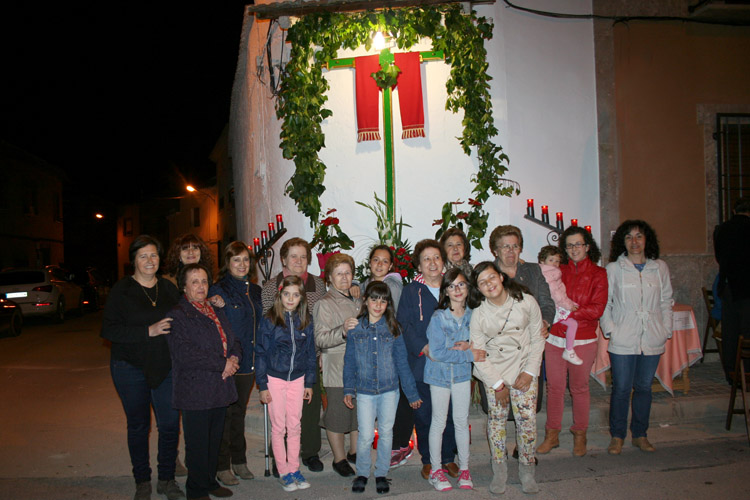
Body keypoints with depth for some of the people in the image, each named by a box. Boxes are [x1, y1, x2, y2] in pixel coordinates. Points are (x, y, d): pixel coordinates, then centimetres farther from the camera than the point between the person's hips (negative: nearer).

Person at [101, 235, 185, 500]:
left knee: (170, 424, 2)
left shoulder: (169, 288, 7)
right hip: (131, 367, -2)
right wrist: (148, 331, -20)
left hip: (165, 367, 3)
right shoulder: (122, 290, -4)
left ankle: (166, 479, 21)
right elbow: (109, 330, -12)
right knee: (138, 426, 11)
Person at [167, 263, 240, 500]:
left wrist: (234, 358, -5)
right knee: (197, 443, 4)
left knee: (214, 440, 15)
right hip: (195, 390, -7)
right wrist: (222, 364, -18)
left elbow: (233, 341, 18)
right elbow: (185, 354, -20)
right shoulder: (177, 315, -9)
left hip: (220, 389, 7)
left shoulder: (216, 312, 15)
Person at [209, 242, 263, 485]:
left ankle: (239, 460, 28)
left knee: (239, 411, 16)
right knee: (225, 413, 3)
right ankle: (221, 465, 16)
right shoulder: (218, 290, -8)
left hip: (248, 363, 6)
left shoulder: (255, 291, 10)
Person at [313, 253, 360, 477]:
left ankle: (355, 452, 31)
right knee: (338, 412, 0)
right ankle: (339, 458, 17)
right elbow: (320, 339, -18)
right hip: (338, 370, -7)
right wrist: (343, 331, -31)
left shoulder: (356, 301, 14)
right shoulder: (325, 303, -7)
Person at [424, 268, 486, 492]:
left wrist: (470, 346, -19)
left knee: (462, 421, 12)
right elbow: (437, 352, -22)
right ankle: (435, 470, 23)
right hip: (440, 374, -3)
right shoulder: (438, 317, -18)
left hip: (462, 374, 3)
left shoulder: (472, 315, -5)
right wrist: (469, 355, -21)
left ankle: (464, 469, 27)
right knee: (439, 423, 8)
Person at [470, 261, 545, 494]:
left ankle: (527, 470, 19)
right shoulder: (478, 314, -10)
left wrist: (529, 371, -7)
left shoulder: (526, 302, -9)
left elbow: (537, 338, -1)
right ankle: (499, 471, 22)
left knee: (527, 420, -2)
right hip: (493, 372, 0)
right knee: (496, 419, 4)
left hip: (524, 370, 0)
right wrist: (498, 384, -8)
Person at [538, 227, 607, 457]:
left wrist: (568, 312, -15)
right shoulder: (558, 271, 8)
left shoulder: (598, 274, 1)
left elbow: (597, 309, -8)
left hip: (582, 340, -2)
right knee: (554, 387, 6)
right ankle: (552, 435, 19)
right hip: (554, 337, 2)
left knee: (579, 387, 8)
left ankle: (579, 435, 25)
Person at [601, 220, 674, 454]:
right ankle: (617, 436, 15)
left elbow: (666, 301, 14)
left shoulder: (660, 267, 8)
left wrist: (666, 330, 5)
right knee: (621, 388, 1)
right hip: (623, 339, -2)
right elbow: (604, 302, 3)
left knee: (644, 387, 11)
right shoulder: (613, 268, 1)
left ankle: (640, 434, 26)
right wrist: (610, 329, -7)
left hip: (652, 339, 2)